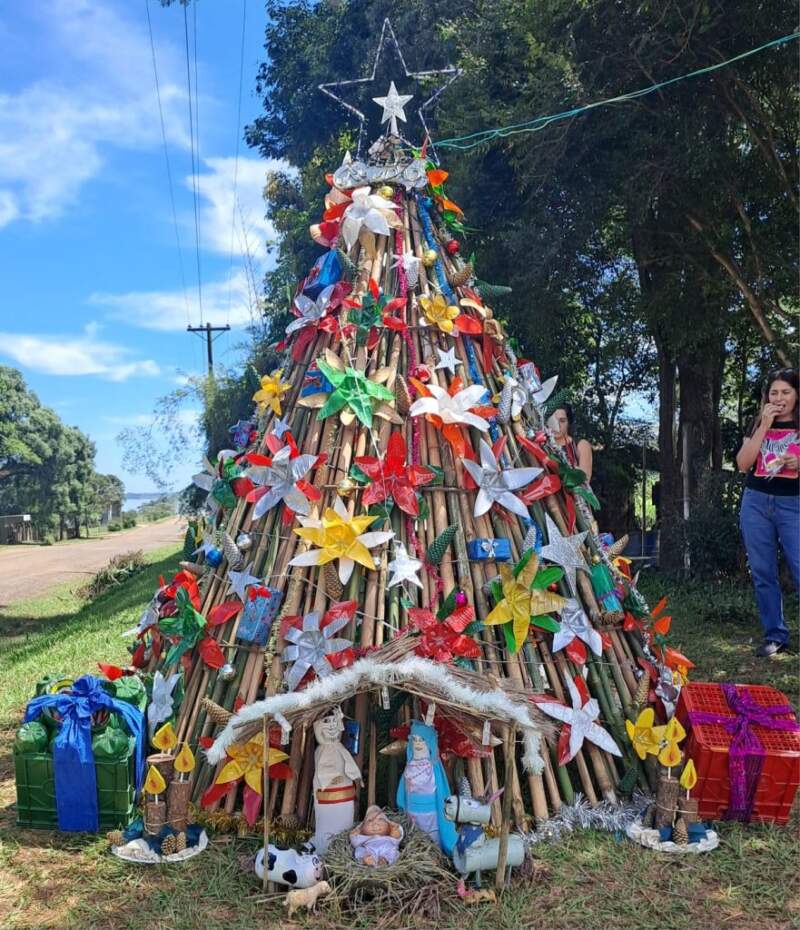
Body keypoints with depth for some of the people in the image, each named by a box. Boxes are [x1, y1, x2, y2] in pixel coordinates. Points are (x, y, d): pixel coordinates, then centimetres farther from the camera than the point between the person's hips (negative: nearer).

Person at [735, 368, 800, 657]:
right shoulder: (758, 424, 10)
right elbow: (743, 463, -2)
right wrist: (764, 426, -7)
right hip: (756, 503, 3)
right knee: (763, 574, 5)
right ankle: (775, 636, 14)